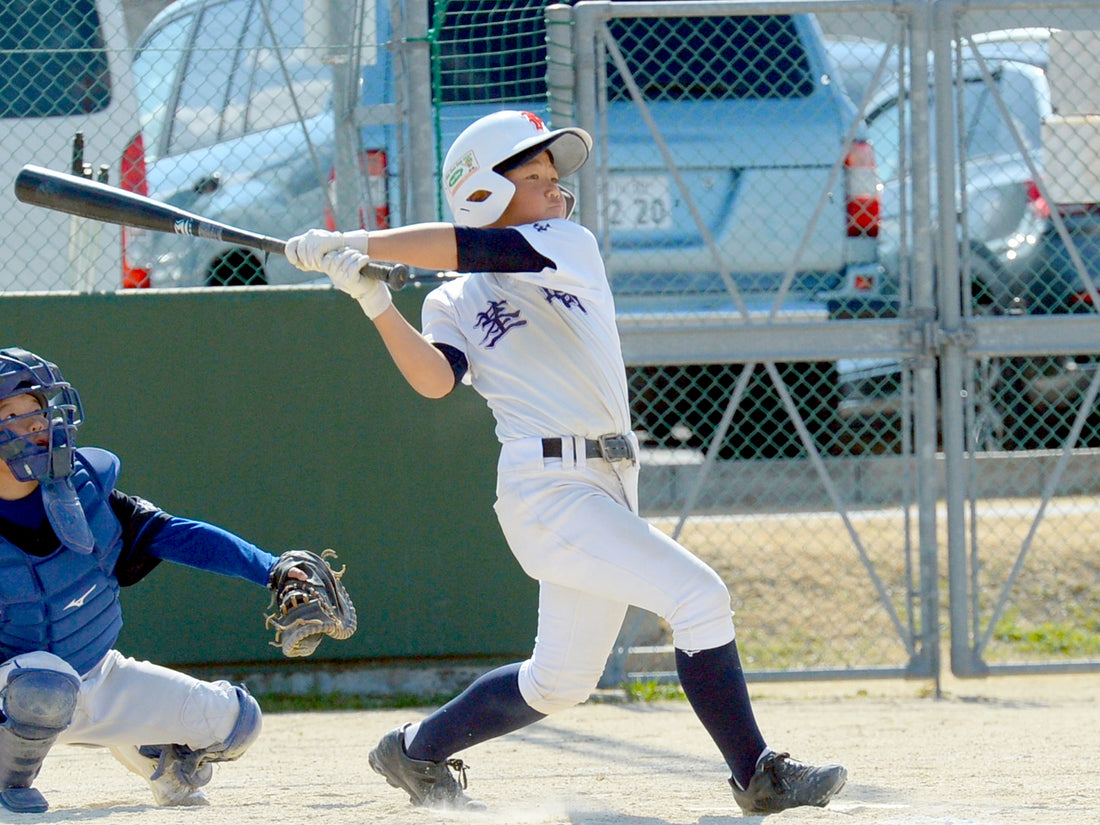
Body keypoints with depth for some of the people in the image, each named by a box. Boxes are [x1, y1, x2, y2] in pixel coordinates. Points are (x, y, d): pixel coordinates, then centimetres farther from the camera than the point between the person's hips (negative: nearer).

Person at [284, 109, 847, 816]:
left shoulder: (571, 245, 11)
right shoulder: (455, 303, 4)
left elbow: (472, 248, -5)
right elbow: (436, 379, -14)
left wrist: (352, 243, -7)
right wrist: (376, 304, -24)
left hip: (609, 489, 6)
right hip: (547, 487, -6)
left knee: (561, 681, 15)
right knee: (698, 596, -17)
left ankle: (416, 753, 31)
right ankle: (758, 777, -10)